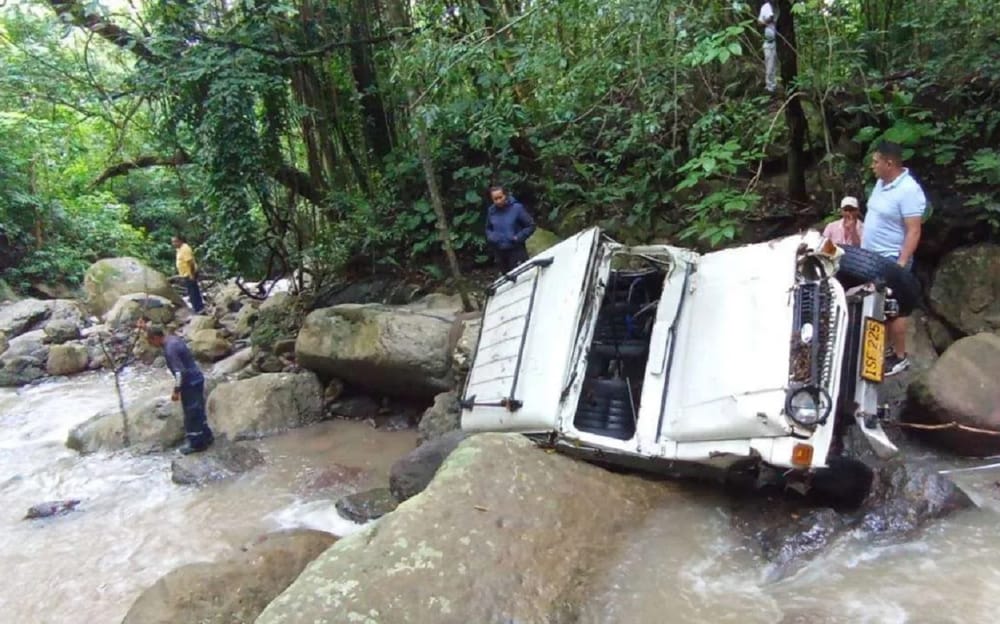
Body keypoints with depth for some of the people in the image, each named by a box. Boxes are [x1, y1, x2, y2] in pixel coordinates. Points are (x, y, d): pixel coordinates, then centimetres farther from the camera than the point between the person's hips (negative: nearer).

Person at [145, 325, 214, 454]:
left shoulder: (170, 350, -24)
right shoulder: (172, 339, 4)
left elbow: (180, 372, -26)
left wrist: (176, 391, -19)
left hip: (191, 383, -10)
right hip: (196, 379, 10)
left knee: (191, 413, 3)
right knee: (197, 411, 20)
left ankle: (195, 443, 15)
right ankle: (206, 437, 31)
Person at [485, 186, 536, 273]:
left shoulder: (517, 208, -12)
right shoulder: (491, 210, 2)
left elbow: (531, 226, -6)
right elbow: (488, 228, 18)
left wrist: (518, 237, -17)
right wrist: (490, 237, -4)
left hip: (516, 250, -4)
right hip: (499, 252, 4)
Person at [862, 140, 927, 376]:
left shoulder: (908, 190, -20)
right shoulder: (882, 182, 7)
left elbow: (913, 232, -22)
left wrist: (902, 263, -25)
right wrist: (861, 247, 18)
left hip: (891, 260, -9)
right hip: (872, 258, 9)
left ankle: (900, 357, 12)